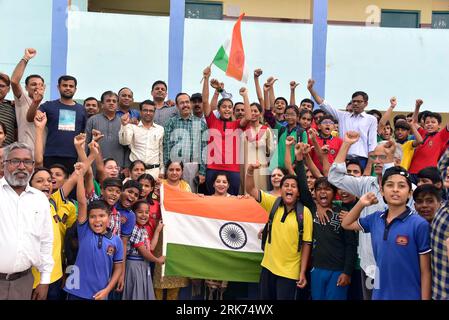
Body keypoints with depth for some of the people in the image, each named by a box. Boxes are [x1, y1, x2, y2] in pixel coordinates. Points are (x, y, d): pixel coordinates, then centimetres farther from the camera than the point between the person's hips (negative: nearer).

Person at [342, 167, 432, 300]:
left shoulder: (419, 224, -13)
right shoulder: (376, 219, 0)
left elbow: (425, 272, -9)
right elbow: (346, 224, 17)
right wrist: (361, 203, 2)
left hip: (409, 296, -4)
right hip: (379, 294, 5)